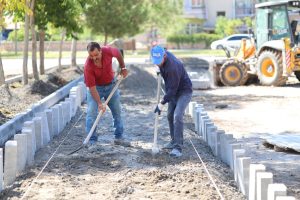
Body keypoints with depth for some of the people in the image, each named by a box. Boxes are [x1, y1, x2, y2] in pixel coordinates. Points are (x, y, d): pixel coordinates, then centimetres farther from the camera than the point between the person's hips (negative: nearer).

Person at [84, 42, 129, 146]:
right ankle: (91, 140, -6)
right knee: (91, 112, -13)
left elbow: (118, 53, -1)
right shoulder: (88, 66, -34)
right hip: (95, 87, -4)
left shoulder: (108, 51, -27)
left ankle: (119, 137, 21)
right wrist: (99, 103, -35)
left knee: (117, 111, 9)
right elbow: (92, 87, -30)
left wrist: (123, 68, 3)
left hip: (111, 84, 4)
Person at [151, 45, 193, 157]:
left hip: (184, 91, -9)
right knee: (170, 116, 16)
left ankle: (178, 148, -24)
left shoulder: (172, 67, -35)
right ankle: (174, 141, 32)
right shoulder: (164, 53, -9)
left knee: (177, 116, -22)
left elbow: (172, 89, -31)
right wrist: (160, 70, 13)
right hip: (174, 91, 9)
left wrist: (162, 104, -28)